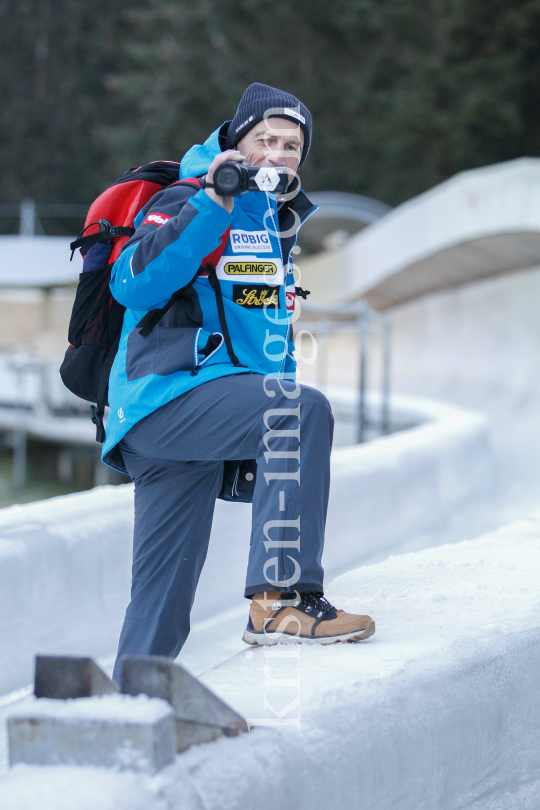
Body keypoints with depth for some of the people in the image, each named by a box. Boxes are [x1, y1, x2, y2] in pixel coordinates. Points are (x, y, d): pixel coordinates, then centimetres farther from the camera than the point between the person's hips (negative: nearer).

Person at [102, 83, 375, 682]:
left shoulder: (277, 220, 23)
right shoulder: (190, 202, -5)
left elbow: (268, 330, 31)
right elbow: (133, 285, -23)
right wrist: (212, 205, -27)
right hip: (169, 396, -9)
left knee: (161, 601, 6)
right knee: (305, 411, -30)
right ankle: (283, 599, -33)